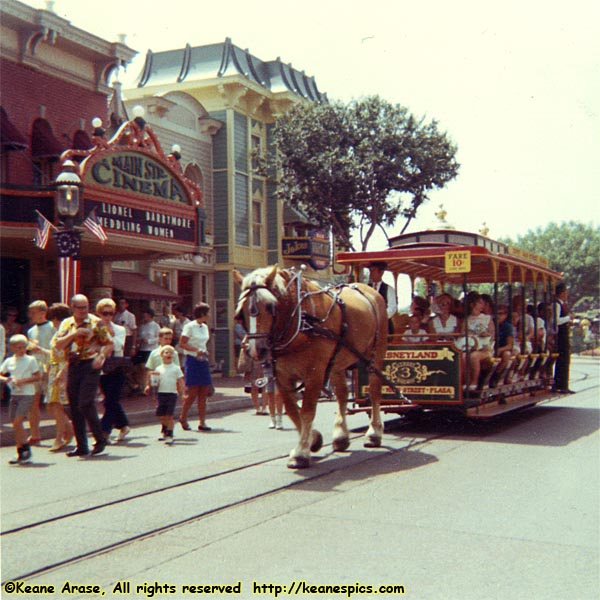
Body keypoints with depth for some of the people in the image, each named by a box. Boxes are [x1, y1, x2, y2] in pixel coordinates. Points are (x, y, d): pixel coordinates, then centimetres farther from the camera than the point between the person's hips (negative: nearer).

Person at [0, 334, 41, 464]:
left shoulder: (30, 360, -3)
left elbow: (38, 376, -4)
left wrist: (22, 381, -14)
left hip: (26, 394, -5)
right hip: (14, 394, 5)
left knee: (17, 422, -14)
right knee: (16, 424, 6)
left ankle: (26, 449, -1)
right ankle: (21, 454, 13)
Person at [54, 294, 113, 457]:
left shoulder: (95, 322, 1)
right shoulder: (66, 324, 12)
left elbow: (109, 343, 0)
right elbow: (59, 345, 0)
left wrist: (101, 357, -17)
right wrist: (74, 333, -11)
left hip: (90, 365, -5)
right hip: (73, 365, 5)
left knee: (86, 404, -14)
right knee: (74, 407, 5)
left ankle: (100, 440, 2)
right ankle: (81, 446, 14)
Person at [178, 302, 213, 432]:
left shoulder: (205, 327, 13)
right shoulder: (190, 326, -7)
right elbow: (182, 343, -10)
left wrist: (205, 353, 7)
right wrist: (196, 350, -19)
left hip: (203, 361, 7)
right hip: (192, 360, -7)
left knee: (203, 394, 3)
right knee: (192, 393, -5)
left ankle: (202, 422, 5)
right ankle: (183, 417, 13)